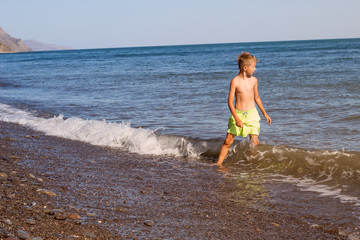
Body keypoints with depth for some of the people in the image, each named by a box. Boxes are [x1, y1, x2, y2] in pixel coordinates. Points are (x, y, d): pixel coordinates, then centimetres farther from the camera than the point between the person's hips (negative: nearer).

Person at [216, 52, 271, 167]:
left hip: (252, 114, 2)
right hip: (238, 114, -2)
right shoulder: (235, 81, -9)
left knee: (254, 142, -5)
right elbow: (230, 102, -9)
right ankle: (219, 163, 12)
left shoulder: (254, 80, 4)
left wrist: (265, 114, 21)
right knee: (228, 141, 0)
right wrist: (237, 119, -17)